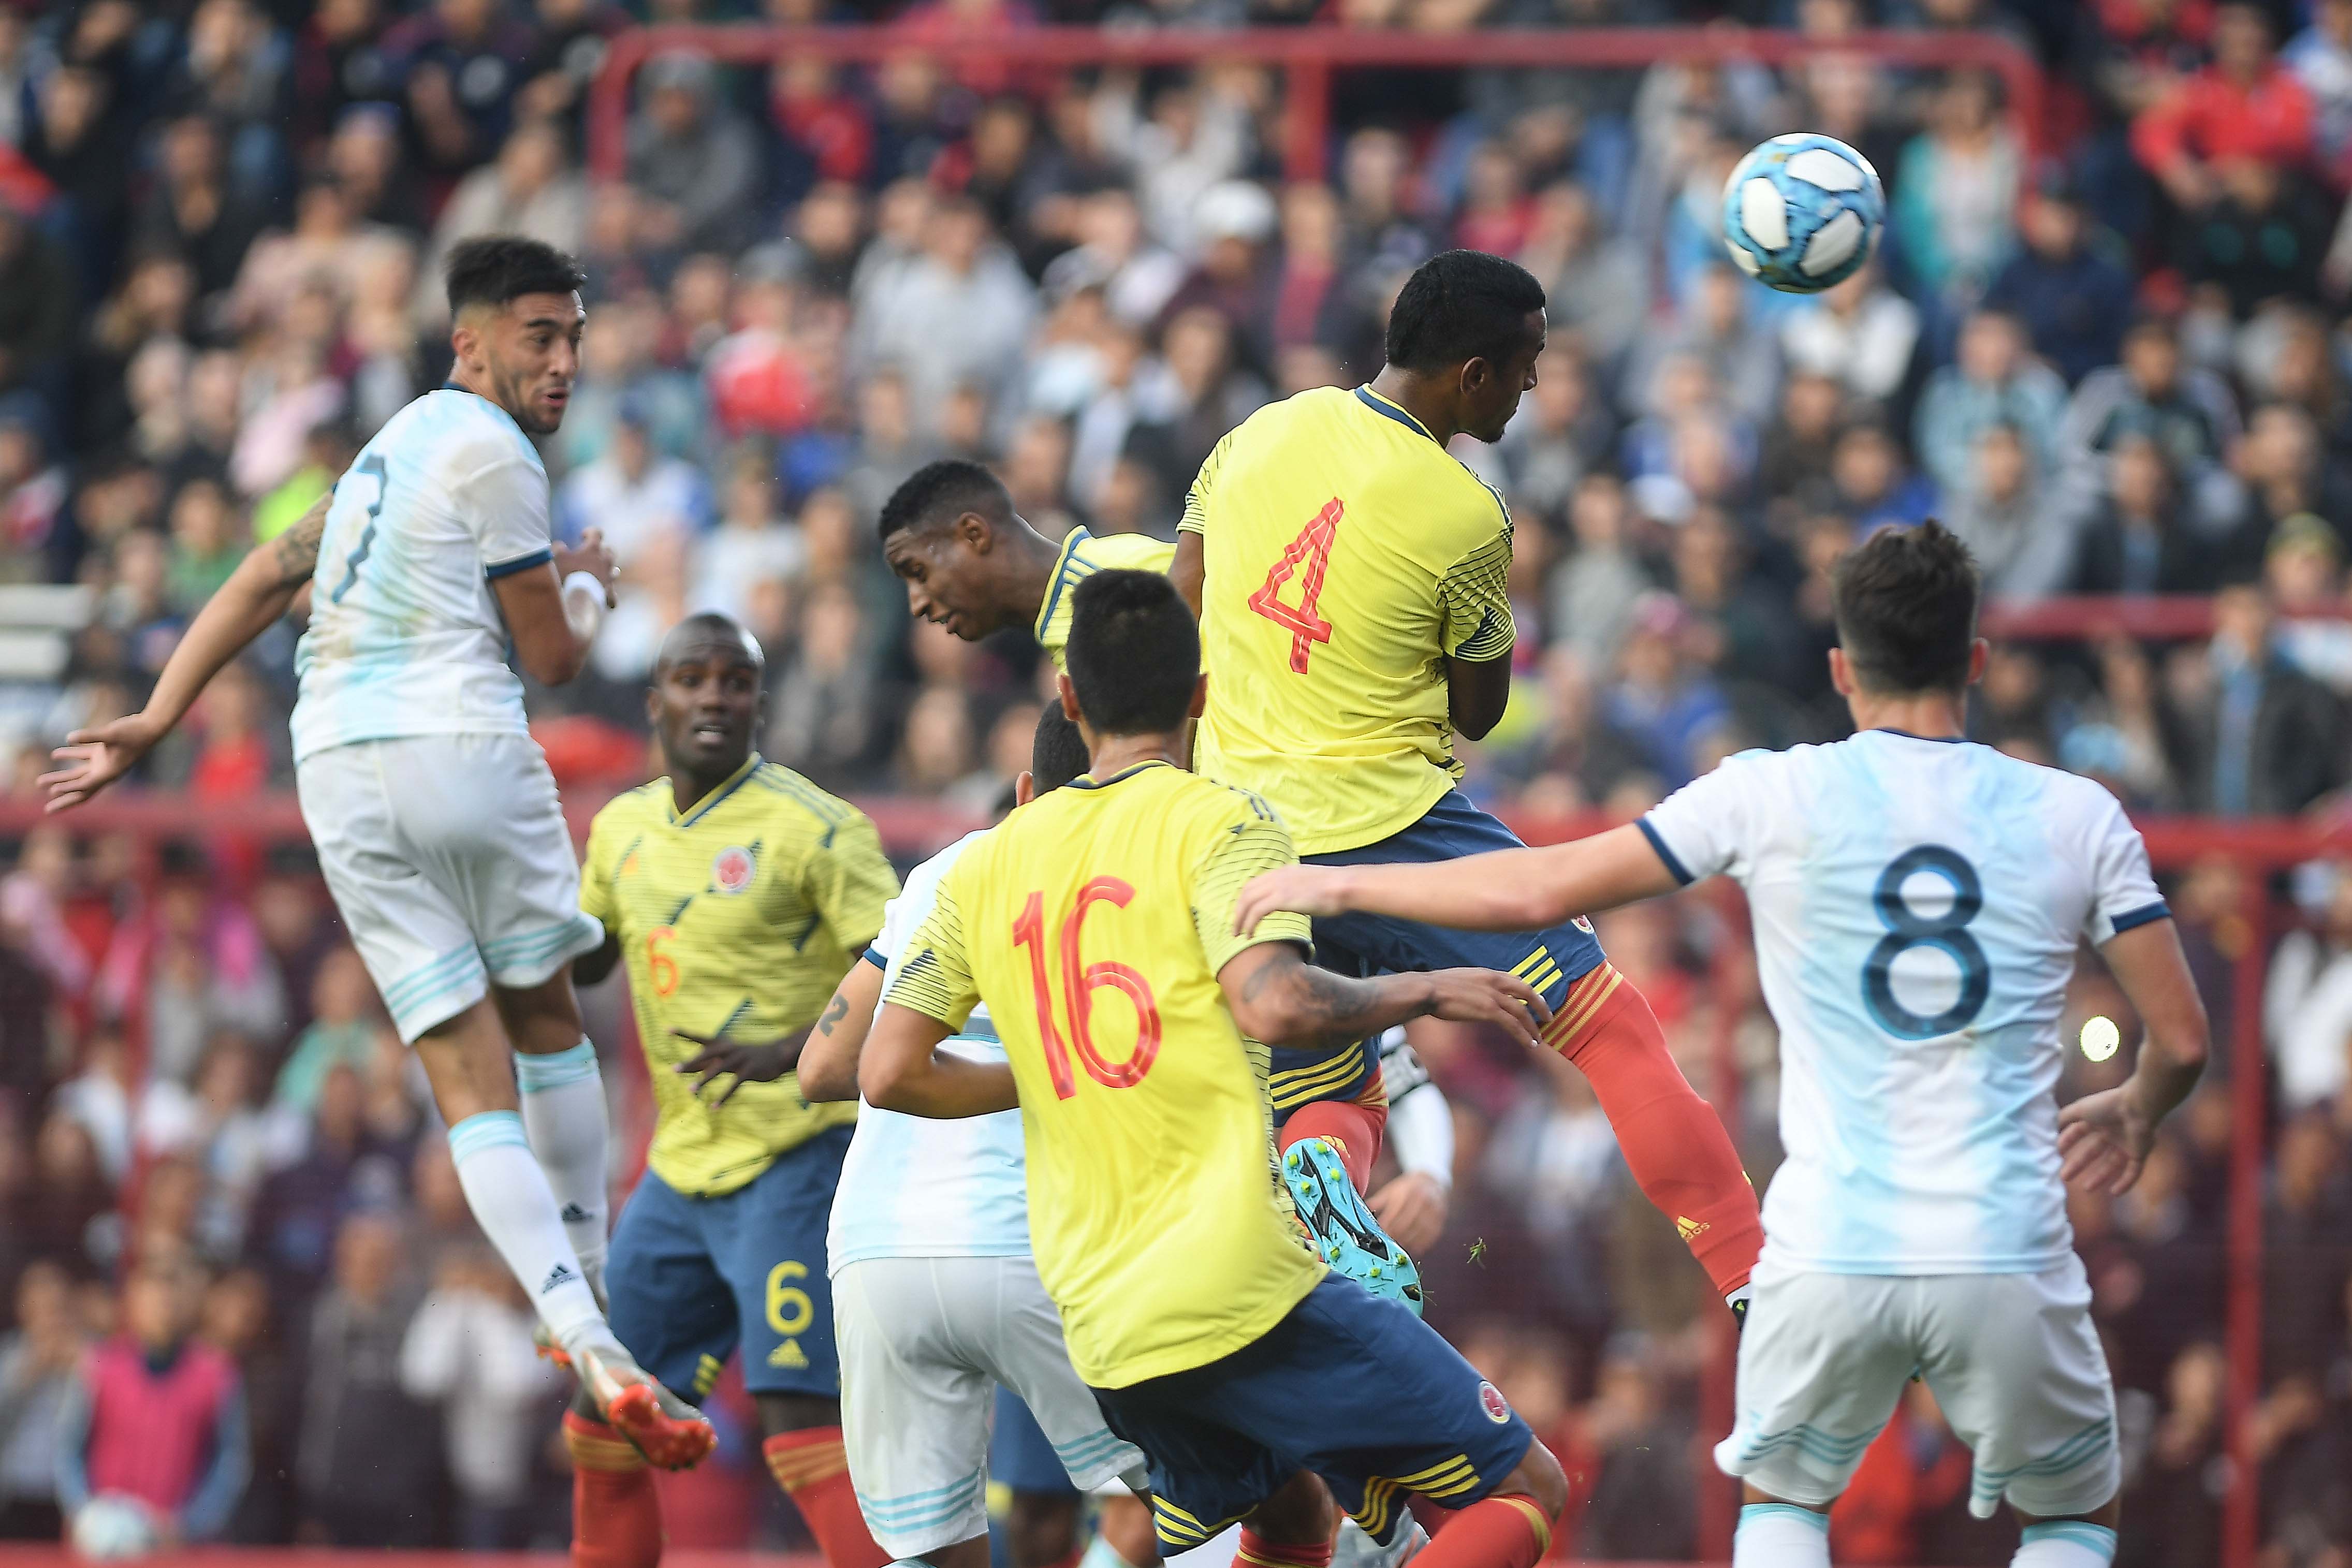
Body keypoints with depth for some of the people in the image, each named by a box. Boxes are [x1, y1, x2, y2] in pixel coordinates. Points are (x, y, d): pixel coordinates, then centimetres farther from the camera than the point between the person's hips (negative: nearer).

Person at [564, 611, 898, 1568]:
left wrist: (789, 1053, -31)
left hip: (795, 1157, -8)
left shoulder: (813, 827, -12)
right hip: (682, 1165, 8)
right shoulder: (624, 827, 10)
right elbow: (578, 961, 27)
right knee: (604, 1423, 13)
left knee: (800, 1414, -18)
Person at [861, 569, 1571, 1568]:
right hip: (1240, 1287, -6)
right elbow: (1276, 1001, -19)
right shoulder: (1220, 821, -3)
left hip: (1100, 1326, 6)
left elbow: (889, 1074, 11)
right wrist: (1428, 993, -3)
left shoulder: (986, 865, 14)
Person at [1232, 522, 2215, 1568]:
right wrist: (2135, 1114, 29)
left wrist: (1338, 883, 13)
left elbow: (1535, 892, 0)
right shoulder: (2077, 816, 2)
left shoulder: (1775, 796, -1)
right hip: (2009, 1263, 0)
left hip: (1828, 1256, 0)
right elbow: (2181, 1040, 5)